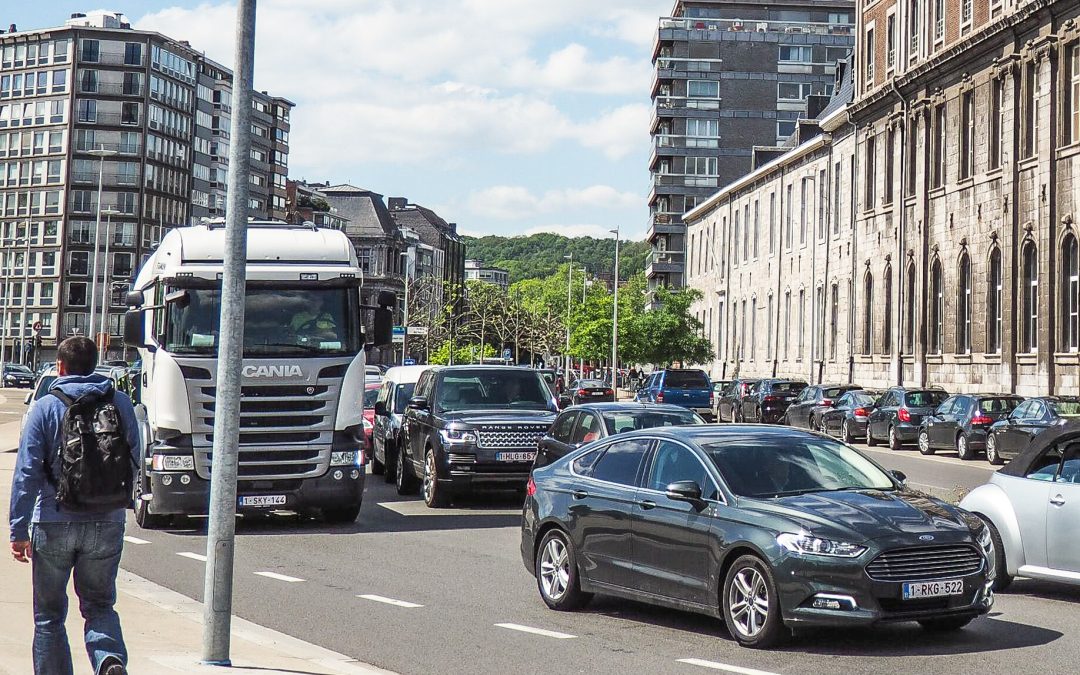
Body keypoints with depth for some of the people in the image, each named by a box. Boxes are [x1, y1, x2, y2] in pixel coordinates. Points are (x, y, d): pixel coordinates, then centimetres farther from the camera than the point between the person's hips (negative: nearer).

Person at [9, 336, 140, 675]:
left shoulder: (45, 407, -4)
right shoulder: (120, 403, 3)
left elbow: (27, 473, -8)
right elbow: (133, 461, 9)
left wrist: (19, 530, -6)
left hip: (54, 524, -2)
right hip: (107, 523, 2)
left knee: (49, 613, 12)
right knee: (99, 605, 11)